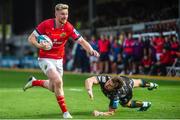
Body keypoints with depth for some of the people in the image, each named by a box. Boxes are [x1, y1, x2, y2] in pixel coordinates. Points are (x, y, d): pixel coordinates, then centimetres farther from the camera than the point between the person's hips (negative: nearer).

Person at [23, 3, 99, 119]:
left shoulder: (69, 27, -10)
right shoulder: (46, 24, -17)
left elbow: (82, 41, -11)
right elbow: (31, 38, -9)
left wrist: (91, 50, -29)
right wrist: (39, 45, -28)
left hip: (58, 59, 5)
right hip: (45, 58, -5)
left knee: (53, 88, 13)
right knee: (58, 82, -23)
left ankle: (34, 82, 42)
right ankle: (65, 112, -12)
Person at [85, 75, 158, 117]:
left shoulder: (115, 95, -50)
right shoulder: (104, 79, -44)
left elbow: (111, 112, -41)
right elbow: (89, 80, -54)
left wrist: (100, 114, -57)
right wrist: (89, 90, -71)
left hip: (127, 92, -5)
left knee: (126, 103, 30)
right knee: (137, 83, 37)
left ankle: (145, 104, 54)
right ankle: (150, 85, 71)